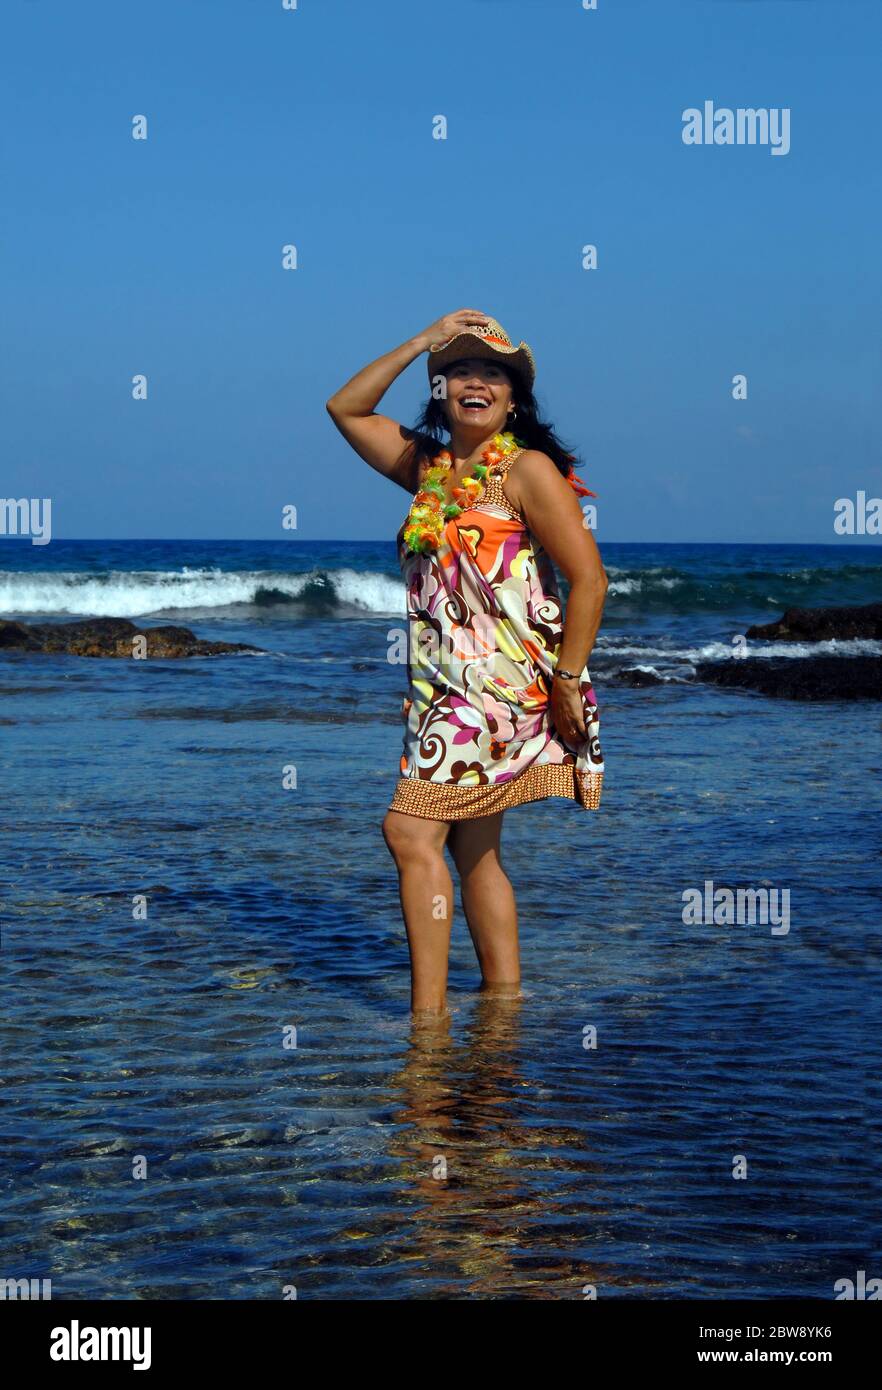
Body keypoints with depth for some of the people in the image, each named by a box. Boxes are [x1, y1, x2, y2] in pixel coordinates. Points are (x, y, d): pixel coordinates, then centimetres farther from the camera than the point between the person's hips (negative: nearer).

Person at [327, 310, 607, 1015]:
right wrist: (423, 342, 11)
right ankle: (505, 993, 18)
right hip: (446, 686, 8)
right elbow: (346, 408, 20)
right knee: (475, 849, 11)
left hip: (503, 681, -8)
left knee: (412, 829, -15)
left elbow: (589, 577, -12)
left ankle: (428, 1007, -13)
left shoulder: (527, 470, -7)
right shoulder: (428, 467, 13)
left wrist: (568, 680, -14)